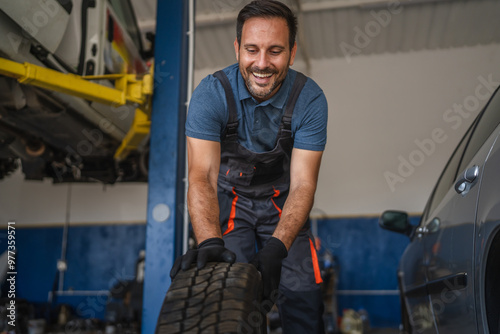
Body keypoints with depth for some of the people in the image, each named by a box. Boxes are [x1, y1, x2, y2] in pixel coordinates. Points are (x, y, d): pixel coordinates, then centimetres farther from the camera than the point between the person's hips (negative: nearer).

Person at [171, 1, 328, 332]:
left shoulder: (310, 99, -20)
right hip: (230, 198, 0)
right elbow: (202, 175, -30)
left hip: (282, 199, 1)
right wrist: (209, 242, -47)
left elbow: (303, 184, -23)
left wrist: (276, 248, -38)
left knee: (304, 297, -10)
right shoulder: (212, 93, -22)